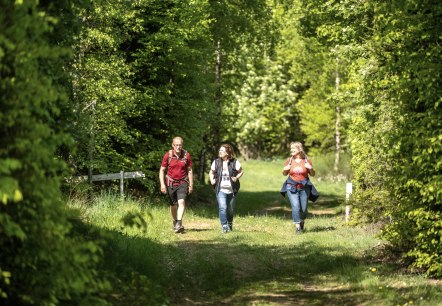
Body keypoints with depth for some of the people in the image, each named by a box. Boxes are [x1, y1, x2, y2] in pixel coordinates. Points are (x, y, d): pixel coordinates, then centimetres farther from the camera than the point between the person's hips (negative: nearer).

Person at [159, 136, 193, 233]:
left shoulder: (186, 155, -4)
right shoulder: (168, 155, -6)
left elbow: (190, 170, 5)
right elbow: (162, 170, 0)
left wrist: (191, 185, 4)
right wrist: (162, 184, -8)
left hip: (182, 182, -1)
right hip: (171, 183, 1)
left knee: (181, 202, -20)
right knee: (173, 205, 11)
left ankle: (179, 224, -25)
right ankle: (175, 222, 33)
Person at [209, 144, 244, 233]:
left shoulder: (234, 162, -6)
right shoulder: (216, 162, -1)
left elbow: (241, 171, 4)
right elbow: (211, 172, 12)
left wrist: (236, 178, -14)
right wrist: (212, 180, -5)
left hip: (231, 190, 1)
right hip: (220, 190, -1)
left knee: (230, 210, 14)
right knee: (222, 208, -18)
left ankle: (230, 225, 39)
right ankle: (224, 227, -13)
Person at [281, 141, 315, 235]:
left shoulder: (307, 161, 0)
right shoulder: (289, 160, 4)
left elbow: (313, 174, 6)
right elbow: (284, 174, 13)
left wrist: (311, 168, -14)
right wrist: (285, 169, -8)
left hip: (304, 187, 0)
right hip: (292, 187, 0)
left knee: (303, 208, 3)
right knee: (295, 206, -15)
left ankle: (302, 222, 34)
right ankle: (297, 227, -9)